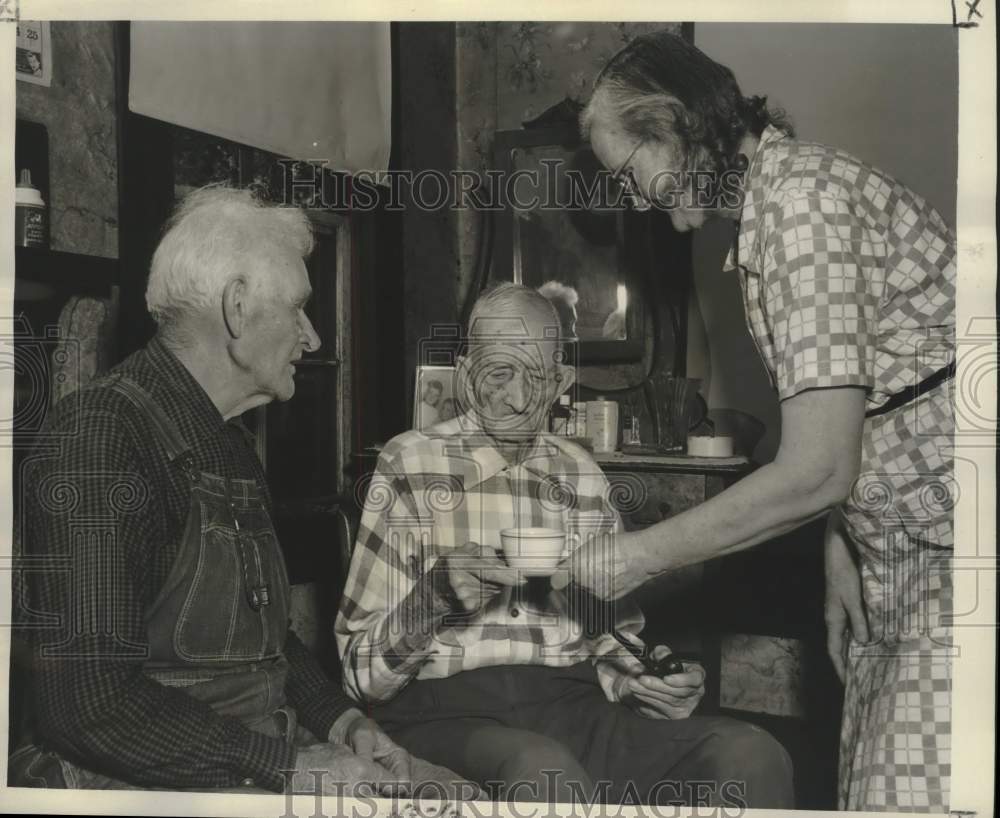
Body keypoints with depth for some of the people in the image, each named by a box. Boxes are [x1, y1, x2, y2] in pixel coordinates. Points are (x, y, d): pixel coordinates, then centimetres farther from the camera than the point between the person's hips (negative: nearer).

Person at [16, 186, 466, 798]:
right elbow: (93, 700, -24)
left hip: (271, 751, 9)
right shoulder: (100, 439, -18)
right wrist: (289, 769, -20)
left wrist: (343, 721, 4)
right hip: (157, 779, -8)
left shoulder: (232, 444, 14)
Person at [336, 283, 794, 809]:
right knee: (543, 767, -37)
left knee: (754, 756, -20)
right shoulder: (409, 465, 1)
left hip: (572, 705, 4)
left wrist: (648, 679, -4)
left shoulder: (582, 476, 13)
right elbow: (359, 669, -1)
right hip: (448, 711, -3)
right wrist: (435, 595, -20)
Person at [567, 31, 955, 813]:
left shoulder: (797, 192, -19)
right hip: (904, 551, 9)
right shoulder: (779, 185, 11)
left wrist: (640, 557, -14)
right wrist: (840, 544, 7)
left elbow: (815, 471, -23)